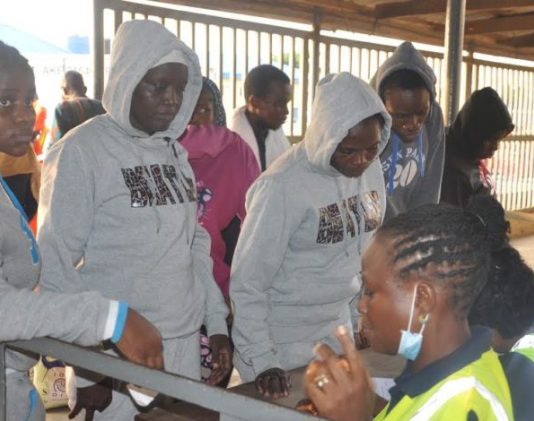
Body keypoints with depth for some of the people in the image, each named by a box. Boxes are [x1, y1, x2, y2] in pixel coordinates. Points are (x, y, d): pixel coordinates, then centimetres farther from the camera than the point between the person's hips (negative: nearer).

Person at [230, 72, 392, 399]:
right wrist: (262, 362, -19)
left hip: (338, 330, 6)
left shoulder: (372, 168, -3)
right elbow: (247, 285, -17)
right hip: (282, 341, -6)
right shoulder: (283, 186, -22)